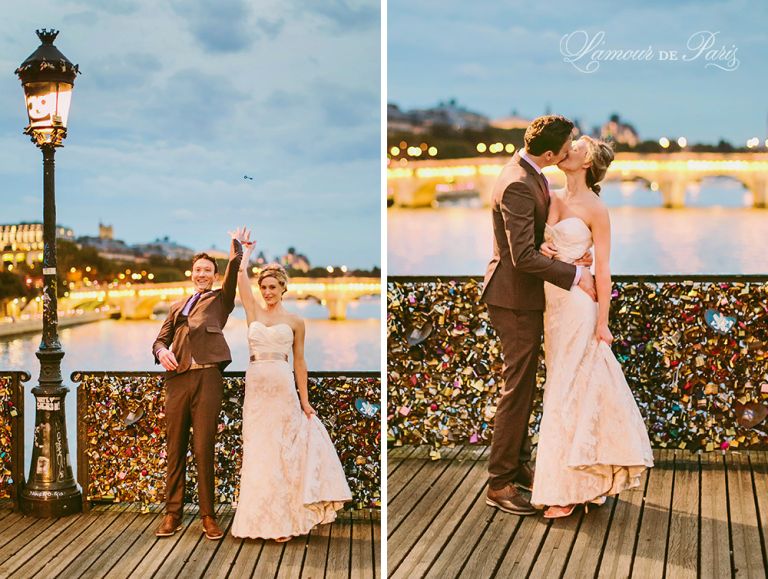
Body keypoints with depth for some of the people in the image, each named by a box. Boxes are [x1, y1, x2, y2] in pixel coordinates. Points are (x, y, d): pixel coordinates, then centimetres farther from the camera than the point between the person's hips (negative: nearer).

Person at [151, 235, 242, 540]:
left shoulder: (220, 299, 14)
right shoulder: (177, 307, 25)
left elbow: (231, 284, -8)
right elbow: (161, 339, 21)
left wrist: (235, 259, -29)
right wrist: (162, 352, -4)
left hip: (207, 378, -4)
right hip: (177, 378, 4)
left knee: (204, 449, -4)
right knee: (175, 448, 5)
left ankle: (208, 516, 4)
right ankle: (172, 514, 12)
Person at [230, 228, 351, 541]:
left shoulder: (295, 321, 5)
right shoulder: (254, 311, 9)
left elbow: (299, 362, 7)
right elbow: (241, 275, 4)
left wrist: (304, 400, 3)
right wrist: (246, 248, 15)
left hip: (283, 388, -2)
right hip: (255, 386, 2)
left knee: (282, 450, -1)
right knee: (257, 449, 3)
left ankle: (284, 519, 3)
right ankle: (259, 517, 10)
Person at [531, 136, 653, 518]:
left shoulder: (595, 209, -9)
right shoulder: (553, 199, 9)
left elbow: (602, 268, -9)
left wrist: (602, 322, -11)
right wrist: (540, 247, -7)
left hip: (578, 303, -7)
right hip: (552, 302, 7)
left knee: (569, 390, -5)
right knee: (560, 384, 11)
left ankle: (567, 488, 2)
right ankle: (578, 478, 23)